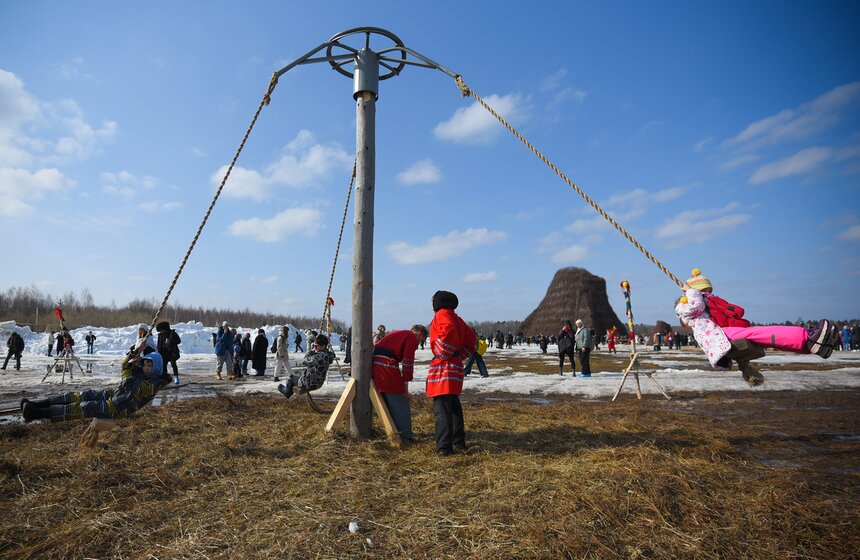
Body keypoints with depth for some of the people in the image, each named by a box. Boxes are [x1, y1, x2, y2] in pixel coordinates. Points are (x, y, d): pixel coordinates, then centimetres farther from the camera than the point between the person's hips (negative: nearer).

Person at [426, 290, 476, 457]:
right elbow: (471, 342, 18)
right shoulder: (457, 319, 19)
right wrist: (458, 356, 10)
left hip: (442, 366, -9)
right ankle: (459, 442, 24)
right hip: (456, 367, 9)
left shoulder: (442, 314, -7)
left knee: (442, 408, -6)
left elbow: (450, 331, -28)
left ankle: (444, 447, -5)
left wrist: (440, 354, -17)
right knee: (454, 406, 17)